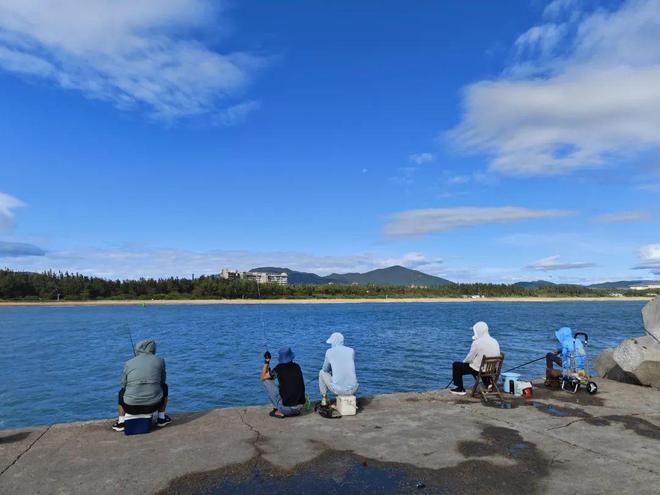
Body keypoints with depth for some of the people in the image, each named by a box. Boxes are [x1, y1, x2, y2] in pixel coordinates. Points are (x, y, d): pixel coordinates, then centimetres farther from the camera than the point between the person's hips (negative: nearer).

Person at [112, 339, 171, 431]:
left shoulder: (129, 363, 3)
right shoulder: (160, 360, 2)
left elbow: (124, 384, 14)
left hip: (131, 407, 1)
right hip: (154, 405, -1)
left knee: (122, 392, 34)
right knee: (164, 386, 31)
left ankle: (121, 423, 27)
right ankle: (161, 418, 28)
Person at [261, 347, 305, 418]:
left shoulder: (279, 368, -7)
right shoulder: (297, 367, 7)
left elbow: (263, 377, 7)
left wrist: (266, 362, 15)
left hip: (286, 408, -5)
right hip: (300, 407, 5)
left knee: (266, 380, 6)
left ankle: (280, 412, 8)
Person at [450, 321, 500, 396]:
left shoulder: (477, 342, -20)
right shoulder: (495, 341, 1)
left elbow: (470, 358, -13)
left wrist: (464, 362, 10)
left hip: (478, 370, -7)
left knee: (456, 365, 9)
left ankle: (460, 389, 13)